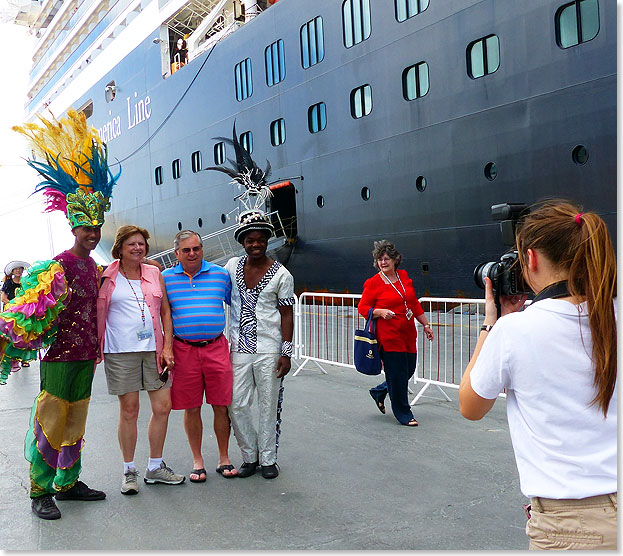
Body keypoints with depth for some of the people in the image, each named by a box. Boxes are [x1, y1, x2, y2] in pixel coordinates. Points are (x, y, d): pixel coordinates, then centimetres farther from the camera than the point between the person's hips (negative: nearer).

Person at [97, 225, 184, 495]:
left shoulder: (154, 273, 11)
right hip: (121, 352, -3)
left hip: (153, 350, 3)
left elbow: (166, 312, 11)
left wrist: (167, 347, 3)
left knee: (163, 407, 3)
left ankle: (155, 467, 20)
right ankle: (129, 471, 18)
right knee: (129, 411, 2)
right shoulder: (107, 276, 2)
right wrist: (98, 349, -3)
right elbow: (96, 312, 5)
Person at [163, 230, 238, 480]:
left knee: (221, 406, 4)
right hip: (183, 349, 0)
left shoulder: (220, 274, 6)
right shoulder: (165, 278, 4)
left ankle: (224, 458, 19)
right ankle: (197, 461, 21)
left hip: (216, 347, 0)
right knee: (191, 408, 6)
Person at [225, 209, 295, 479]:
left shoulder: (281, 274, -1)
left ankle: (268, 459, 19)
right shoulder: (233, 266, 7)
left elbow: (286, 315, -2)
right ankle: (249, 456, 20)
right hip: (239, 348, 3)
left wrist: (286, 352, -7)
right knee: (237, 405, 1)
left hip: (269, 348, -2)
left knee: (269, 406, 4)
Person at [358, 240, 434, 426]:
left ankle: (378, 392, 37)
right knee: (397, 375, -1)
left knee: (409, 370, 14)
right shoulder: (373, 283, -6)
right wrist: (381, 312, -20)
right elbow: (362, 308, -3)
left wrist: (425, 324, 19)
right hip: (389, 336, -6)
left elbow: (414, 304, 18)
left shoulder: (404, 276, 10)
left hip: (408, 334, 6)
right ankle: (404, 414, 15)